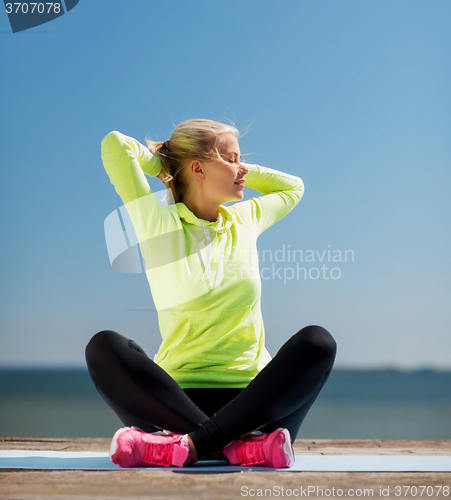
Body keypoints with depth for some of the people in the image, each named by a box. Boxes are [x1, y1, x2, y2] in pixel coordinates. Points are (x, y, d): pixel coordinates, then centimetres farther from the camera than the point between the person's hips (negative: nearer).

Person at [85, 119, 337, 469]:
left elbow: (293, 187, 36)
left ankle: (190, 444, -34)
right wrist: (162, 161, 12)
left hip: (250, 396, 3)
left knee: (317, 341, -25)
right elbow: (115, 145, -5)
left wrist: (232, 169, 24)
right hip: (180, 396, -3)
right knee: (104, 347, -29)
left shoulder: (245, 220, 16)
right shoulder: (159, 224, 2)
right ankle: (238, 443, -37)